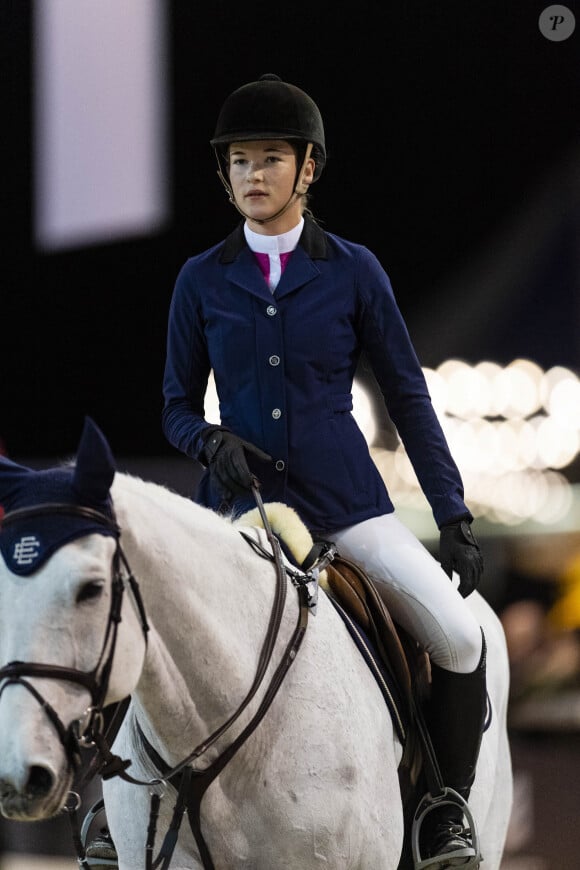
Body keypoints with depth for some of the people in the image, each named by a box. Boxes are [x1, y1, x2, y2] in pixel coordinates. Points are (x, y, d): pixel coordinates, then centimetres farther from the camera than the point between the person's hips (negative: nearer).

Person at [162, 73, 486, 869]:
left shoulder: (352, 272, 2)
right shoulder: (202, 282, 4)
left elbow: (408, 396, 5)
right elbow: (177, 408, 10)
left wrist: (453, 516, 0)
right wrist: (211, 440, -14)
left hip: (343, 497, -1)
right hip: (242, 500, 1)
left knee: (461, 639, -17)